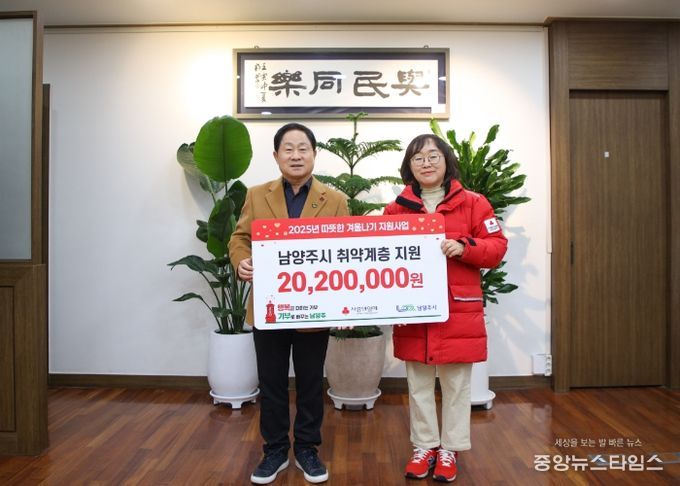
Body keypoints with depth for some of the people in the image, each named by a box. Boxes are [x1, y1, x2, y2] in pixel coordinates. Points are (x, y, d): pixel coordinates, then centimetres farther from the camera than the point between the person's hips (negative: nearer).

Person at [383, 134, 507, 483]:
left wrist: (463, 247, -17)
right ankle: (424, 446, 29)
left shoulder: (472, 203, 0)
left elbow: (497, 247, -1)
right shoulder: (396, 209, 5)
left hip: (458, 311, -1)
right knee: (418, 383, 12)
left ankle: (450, 449, 26)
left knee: (456, 384, 9)